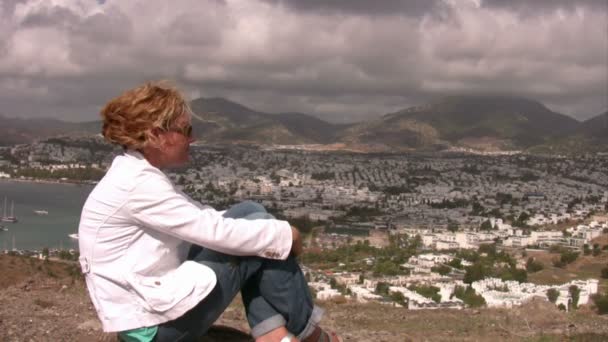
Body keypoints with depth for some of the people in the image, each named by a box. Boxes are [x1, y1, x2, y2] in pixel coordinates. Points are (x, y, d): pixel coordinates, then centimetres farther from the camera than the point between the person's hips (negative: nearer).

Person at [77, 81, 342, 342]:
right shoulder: (138, 184, -21)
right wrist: (284, 234, -9)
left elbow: (203, 219, 12)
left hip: (153, 295, 10)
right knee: (267, 245, -8)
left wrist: (274, 230, 2)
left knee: (249, 213, 4)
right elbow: (214, 231, -22)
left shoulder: (137, 174, 9)